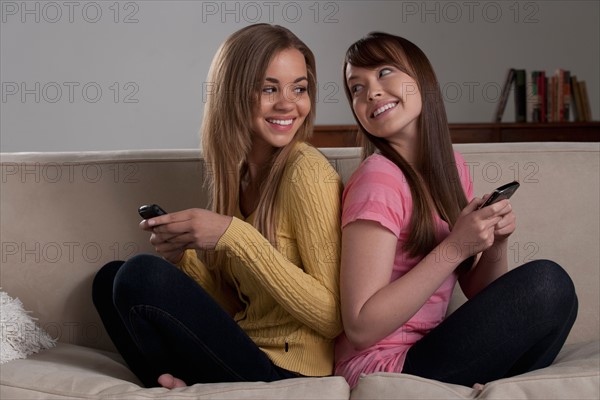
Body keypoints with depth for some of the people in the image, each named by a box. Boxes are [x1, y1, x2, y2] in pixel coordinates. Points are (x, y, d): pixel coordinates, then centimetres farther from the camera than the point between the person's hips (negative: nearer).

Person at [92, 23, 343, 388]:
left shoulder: (306, 171, -14)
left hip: (287, 373, -8)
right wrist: (184, 256, -7)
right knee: (110, 279, 14)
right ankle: (181, 386, -4)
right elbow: (237, 306, 11)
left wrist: (236, 235, -21)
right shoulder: (236, 171, 8)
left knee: (140, 275, -20)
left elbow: (332, 317, -18)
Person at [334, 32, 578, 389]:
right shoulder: (378, 178, -16)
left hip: (425, 352, 8)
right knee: (546, 282, -15)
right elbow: (361, 327, -20)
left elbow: (479, 294, 12)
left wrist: (496, 243, -9)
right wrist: (455, 247, -22)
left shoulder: (453, 167, 7)